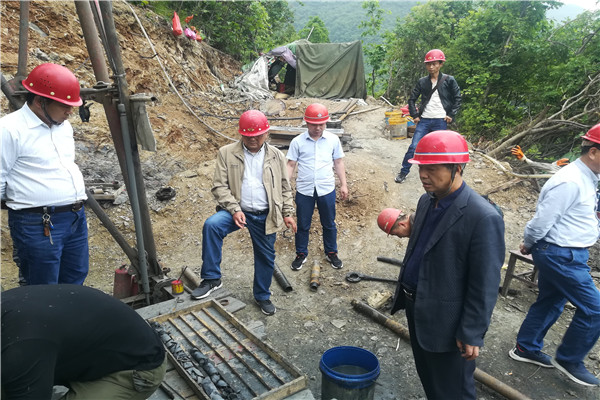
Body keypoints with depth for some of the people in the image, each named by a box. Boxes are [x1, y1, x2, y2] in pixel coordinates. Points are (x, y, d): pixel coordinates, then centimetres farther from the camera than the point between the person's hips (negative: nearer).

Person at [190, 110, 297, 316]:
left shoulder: (276, 156, 4)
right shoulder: (227, 153, -3)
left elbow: (285, 187, 11)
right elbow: (220, 186, -6)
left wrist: (288, 213, 6)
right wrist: (235, 210, -18)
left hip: (265, 216, 2)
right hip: (237, 211, -2)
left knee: (266, 258, 11)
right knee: (211, 224, -31)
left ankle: (262, 295, 37)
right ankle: (211, 278, -17)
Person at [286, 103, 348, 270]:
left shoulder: (333, 139, 0)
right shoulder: (298, 141, -4)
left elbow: (338, 163, 7)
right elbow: (291, 165, -1)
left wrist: (343, 184, 6)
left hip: (326, 189, 1)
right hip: (304, 190, -1)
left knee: (329, 224, 14)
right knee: (303, 225, 12)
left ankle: (331, 253, 33)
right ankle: (301, 254, 29)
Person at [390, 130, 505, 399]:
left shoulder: (483, 217, -25)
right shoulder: (427, 201, 1)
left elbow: (485, 285, -20)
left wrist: (472, 334, -16)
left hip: (446, 321, -7)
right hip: (416, 308, 8)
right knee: (427, 377, 26)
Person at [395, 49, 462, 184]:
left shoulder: (449, 80, 0)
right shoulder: (422, 82, 6)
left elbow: (457, 99, 6)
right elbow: (412, 99, 14)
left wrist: (451, 115, -1)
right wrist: (414, 115, 6)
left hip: (440, 121, -1)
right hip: (424, 120, 2)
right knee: (414, 146, -3)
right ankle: (403, 172, 8)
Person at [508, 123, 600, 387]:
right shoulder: (571, 182, -24)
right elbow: (543, 219, -20)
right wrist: (528, 244, -6)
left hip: (564, 253, 10)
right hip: (561, 255, -10)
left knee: (549, 303, 19)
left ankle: (526, 348, 34)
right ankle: (569, 360, 18)